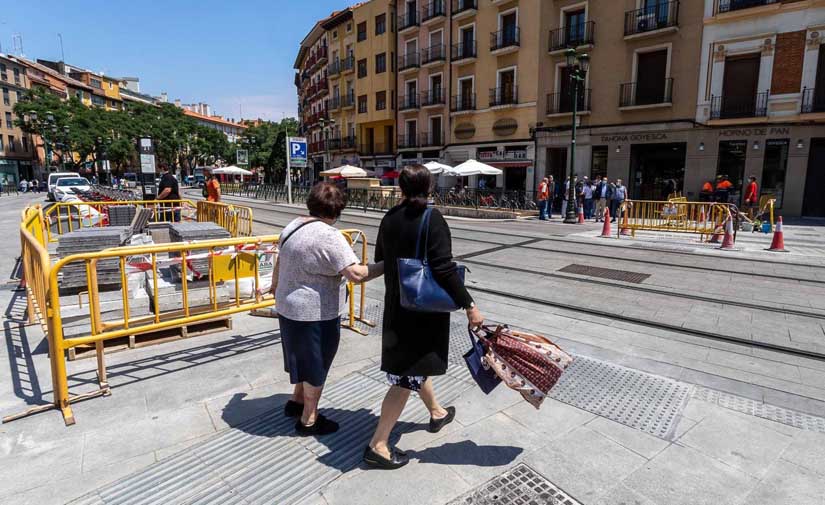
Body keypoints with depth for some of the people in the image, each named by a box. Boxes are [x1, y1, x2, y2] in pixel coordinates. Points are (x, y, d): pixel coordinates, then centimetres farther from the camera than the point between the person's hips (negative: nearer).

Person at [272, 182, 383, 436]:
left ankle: (296, 401, 43)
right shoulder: (329, 236, -23)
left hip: (289, 307, 9)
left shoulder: (293, 226, 4)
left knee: (304, 357, 27)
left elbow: (280, 262, 17)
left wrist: (275, 285, 33)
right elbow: (356, 274, -30)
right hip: (315, 313, -9)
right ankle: (308, 420, 26)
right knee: (316, 364, 10)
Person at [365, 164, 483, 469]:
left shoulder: (390, 218, 2)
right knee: (408, 377, 2)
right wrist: (469, 306, -17)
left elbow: (381, 260, 12)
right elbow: (445, 268, -23)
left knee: (415, 363, 24)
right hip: (424, 309, -7)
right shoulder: (432, 219, -17)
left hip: (397, 306, 8)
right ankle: (378, 445, 8)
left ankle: (437, 413, 47)